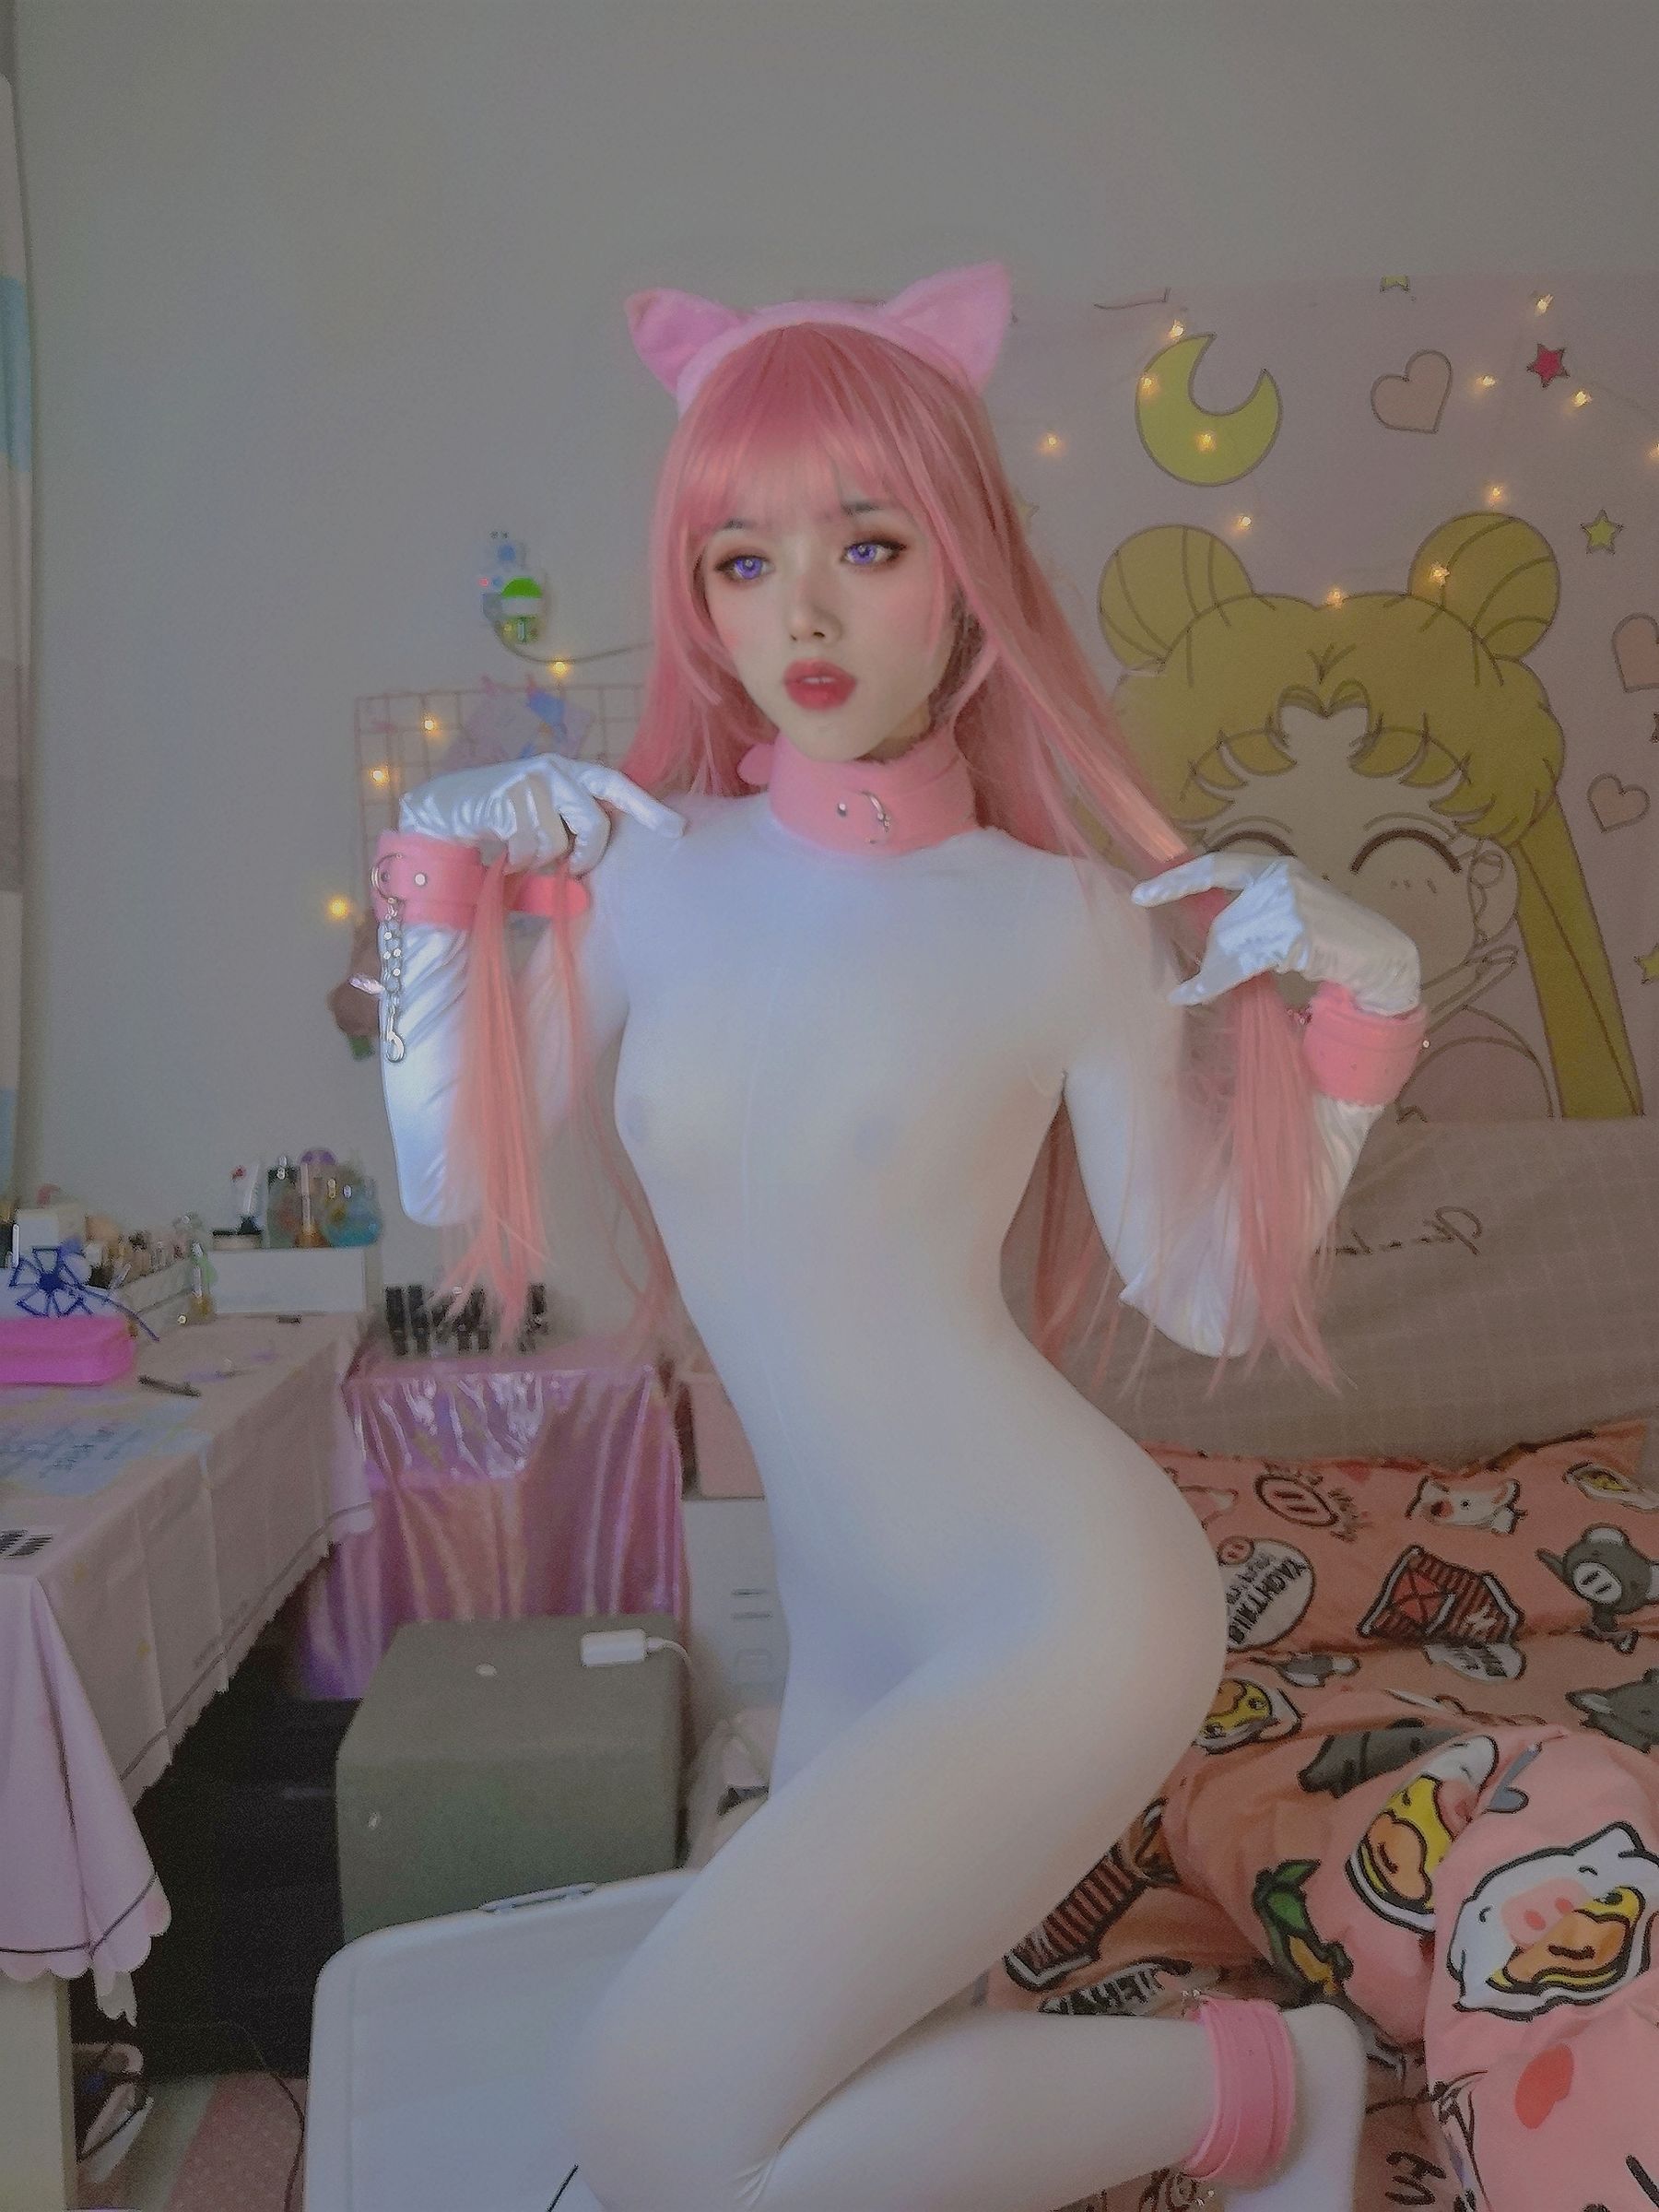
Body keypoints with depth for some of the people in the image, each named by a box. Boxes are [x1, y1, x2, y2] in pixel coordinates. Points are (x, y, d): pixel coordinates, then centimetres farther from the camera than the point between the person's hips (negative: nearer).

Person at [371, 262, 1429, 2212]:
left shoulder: (1072, 928, -10)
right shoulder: (644, 869, -1)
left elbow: (1212, 1294, -2)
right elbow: (448, 1181, 4)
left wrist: (1360, 1013, -10)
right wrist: (442, 868, -1)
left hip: (1062, 1615, -5)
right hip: (854, 1656, 6)